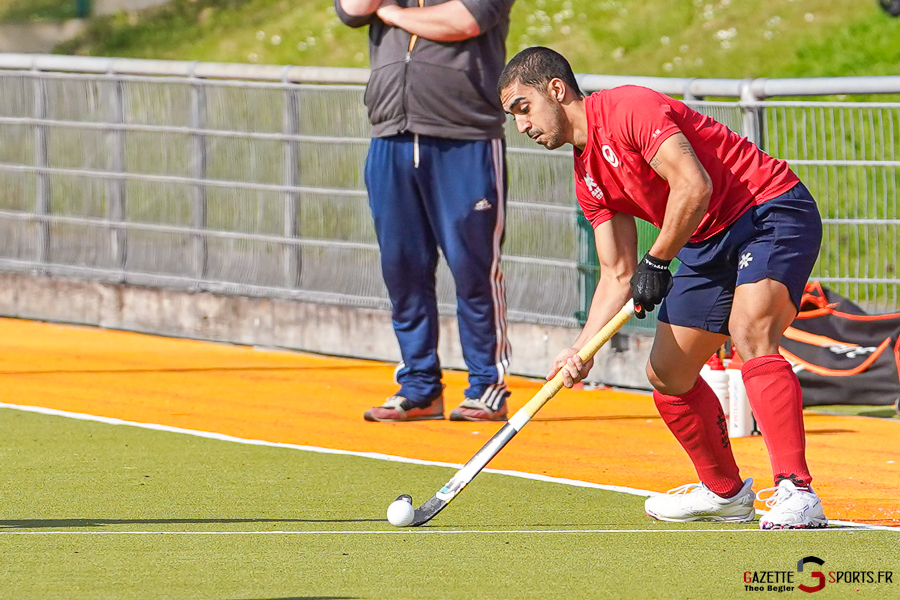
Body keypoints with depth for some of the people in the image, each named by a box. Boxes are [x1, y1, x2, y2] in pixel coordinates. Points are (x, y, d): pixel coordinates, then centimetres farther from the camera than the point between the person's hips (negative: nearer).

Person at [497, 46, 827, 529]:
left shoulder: (628, 109, -17)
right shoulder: (589, 180, 12)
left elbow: (693, 185, -26)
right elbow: (617, 274, 11)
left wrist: (657, 263, -17)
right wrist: (582, 349, -3)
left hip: (773, 211, -10)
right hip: (709, 243, 10)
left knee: (750, 332, -31)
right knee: (667, 373, 11)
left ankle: (796, 494, -35)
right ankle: (724, 491, 32)